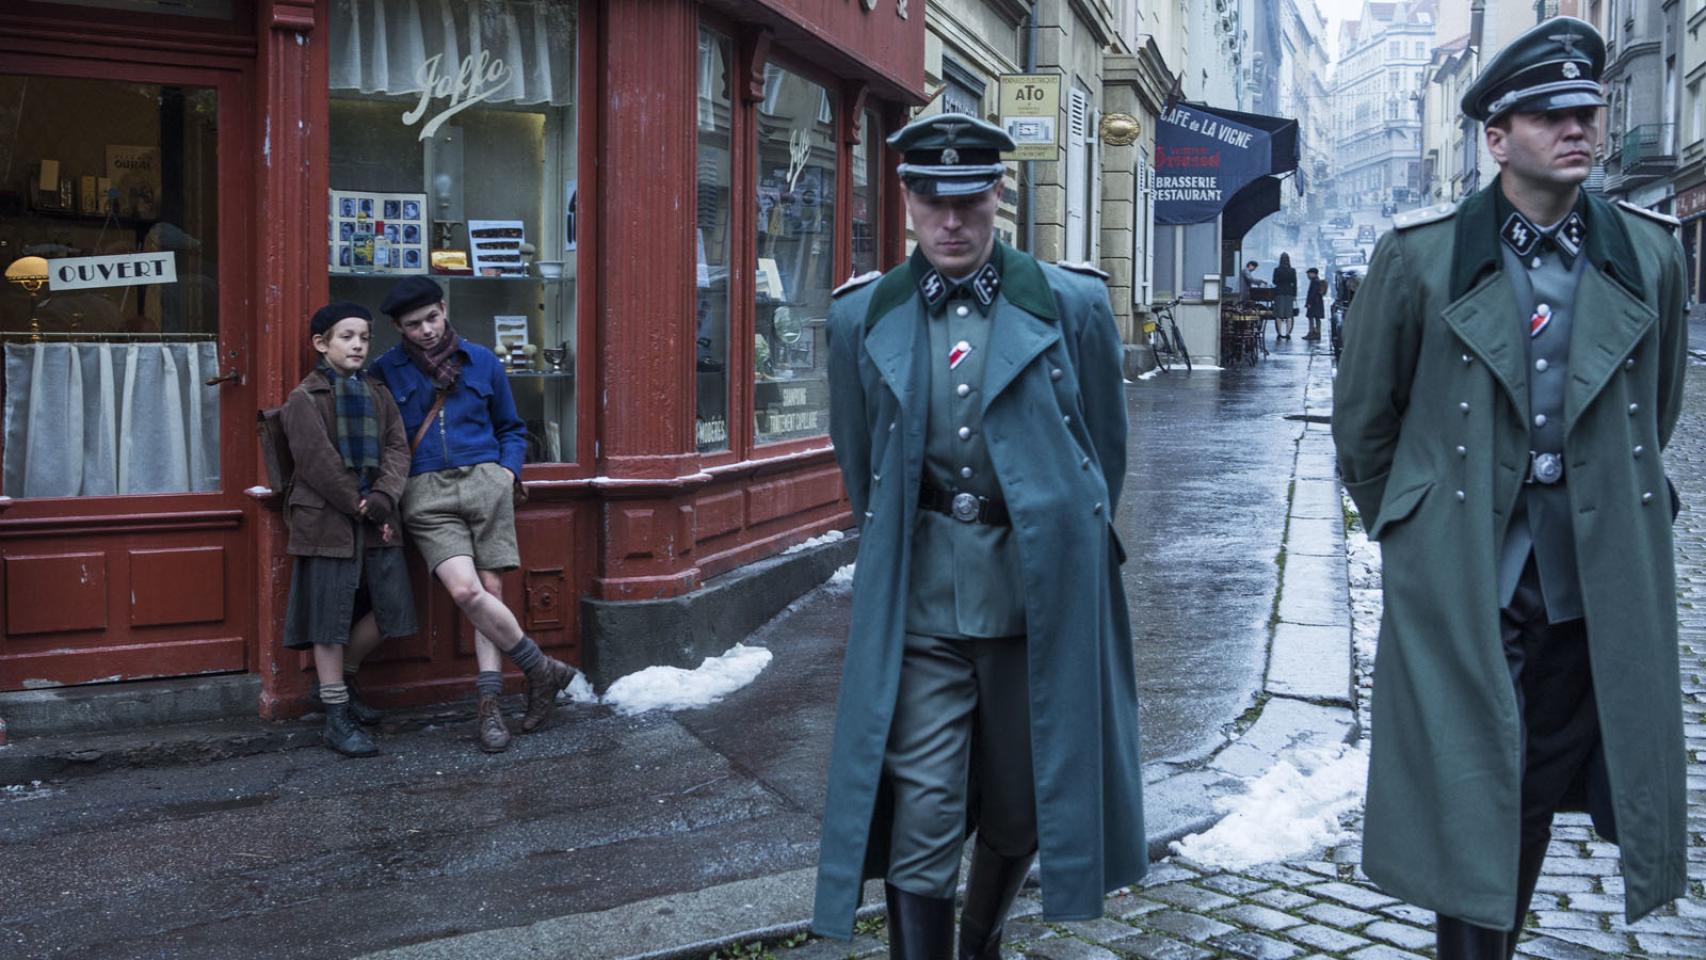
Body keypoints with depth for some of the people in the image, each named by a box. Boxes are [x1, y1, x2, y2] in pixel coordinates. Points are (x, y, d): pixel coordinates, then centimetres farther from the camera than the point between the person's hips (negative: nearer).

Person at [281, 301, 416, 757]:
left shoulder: (378, 394, 13)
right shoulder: (304, 399, -4)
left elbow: (397, 448, 4)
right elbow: (318, 463, -11)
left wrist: (384, 497, -13)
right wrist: (362, 508, -13)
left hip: (376, 519, 5)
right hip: (327, 520, -5)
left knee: (388, 606, 3)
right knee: (330, 617, -1)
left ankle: (340, 680, 27)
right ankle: (337, 717, 6)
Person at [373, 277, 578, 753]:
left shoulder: (481, 361, 14)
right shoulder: (385, 371, 9)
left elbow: (511, 427, 22)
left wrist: (509, 468, 5)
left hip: (486, 482, 2)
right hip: (426, 493, -2)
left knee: (490, 590, -5)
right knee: (465, 590, -19)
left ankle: (489, 705, 3)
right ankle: (543, 669, -3)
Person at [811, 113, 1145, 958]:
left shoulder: (1072, 304, -2)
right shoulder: (862, 317, 2)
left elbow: (1106, 446, 9)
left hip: (1040, 595, 1)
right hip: (918, 604, 0)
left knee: (1019, 811, 15)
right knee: (919, 826, -4)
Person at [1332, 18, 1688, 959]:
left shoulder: (1650, 253, 3)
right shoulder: (1420, 256, -5)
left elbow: (1655, 410, 17)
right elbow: (1362, 416, 5)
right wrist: (1410, 529, 11)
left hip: (1597, 585, 3)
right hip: (1461, 583, -3)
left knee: (1540, 795, 13)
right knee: (1473, 797, 1)